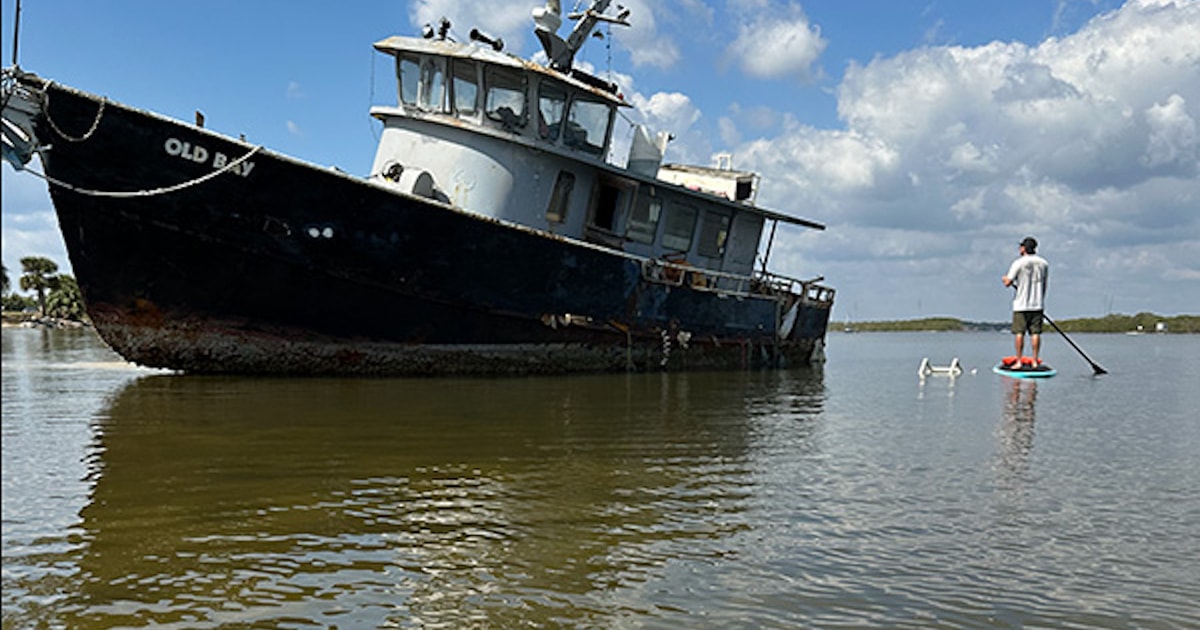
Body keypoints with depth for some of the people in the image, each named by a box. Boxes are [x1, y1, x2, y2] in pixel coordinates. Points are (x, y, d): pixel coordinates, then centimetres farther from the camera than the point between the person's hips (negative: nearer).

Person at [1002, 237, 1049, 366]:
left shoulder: (1018, 263, -9)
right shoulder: (1044, 263, 6)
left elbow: (1008, 283, -8)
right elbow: (1044, 284, 13)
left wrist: (1006, 279, 16)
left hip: (1021, 305, -4)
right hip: (1037, 305, 4)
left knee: (1019, 333, -1)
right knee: (1035, 333, 3)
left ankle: (1019, 362, -1)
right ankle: (1035, 361, 4)